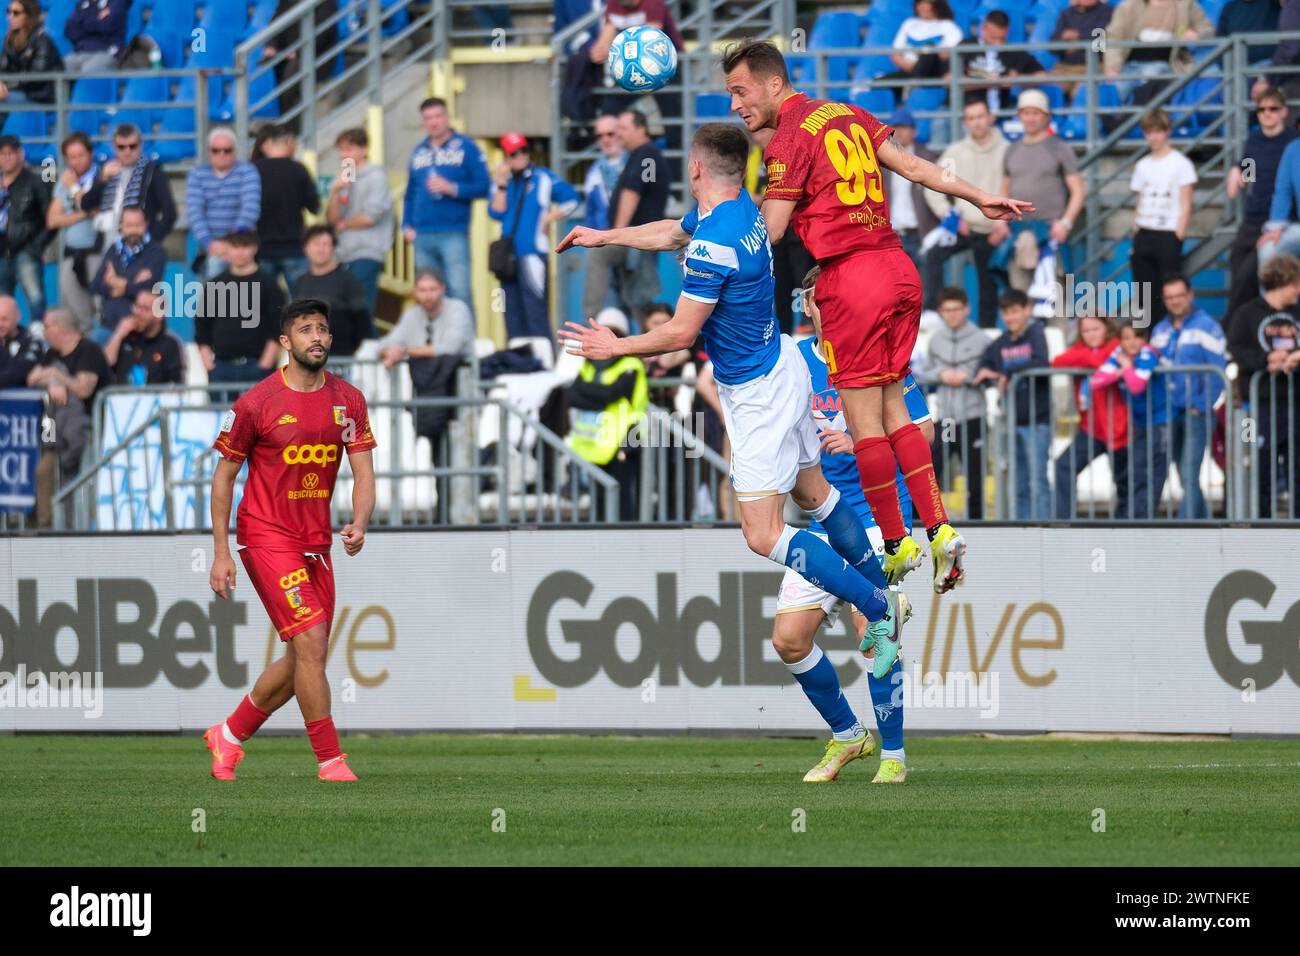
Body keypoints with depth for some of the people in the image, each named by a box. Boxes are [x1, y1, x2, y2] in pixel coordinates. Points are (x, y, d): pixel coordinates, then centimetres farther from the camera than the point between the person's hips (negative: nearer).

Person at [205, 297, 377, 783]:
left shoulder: (348, 400, 4)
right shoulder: (256, 403, -9)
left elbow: (363, 470, 2)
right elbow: (224, 476, -2)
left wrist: (359, 523, -19)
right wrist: (221, 553, -5)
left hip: (316, 540, 6)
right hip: (266, 537, -6)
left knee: (302, 660, 10)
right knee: (310, 643, -15)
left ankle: (229, 735, 29)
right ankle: (330, 759, -8)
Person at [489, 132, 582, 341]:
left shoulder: (543, 178, 3)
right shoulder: (503, 181, 13)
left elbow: (572, 199, 3)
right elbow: (496, 213, 1)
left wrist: (549, 219, -4)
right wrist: (501, 185, -6)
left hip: (533, 251, -5)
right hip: (508, 254, 5)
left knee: (535, 309, -13)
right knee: (513, 312, 7)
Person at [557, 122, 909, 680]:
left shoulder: (714, 244, -27)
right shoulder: (739, 209, 2)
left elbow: (681, 333, -23)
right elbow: (672, 233, 24)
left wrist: (615, 347, -8)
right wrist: (605, 236, 35)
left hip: (758, 395, -10)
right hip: (781, 367, 10)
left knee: (763, 536, -10)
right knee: (814, 494, 21)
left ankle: (878, 609, -7)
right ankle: (882, 600, 30)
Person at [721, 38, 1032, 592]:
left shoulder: (789, 140, -8)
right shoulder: (847, 116, 14)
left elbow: (767, 234, -11)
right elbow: (910, 164, 14)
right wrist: (979, 198, 19)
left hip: (850, 276, -8)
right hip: (898, 267, 8)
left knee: (863, 418, 0)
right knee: (893, 409, 12)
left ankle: (896, 545, 4)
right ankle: (939, 529, 4)